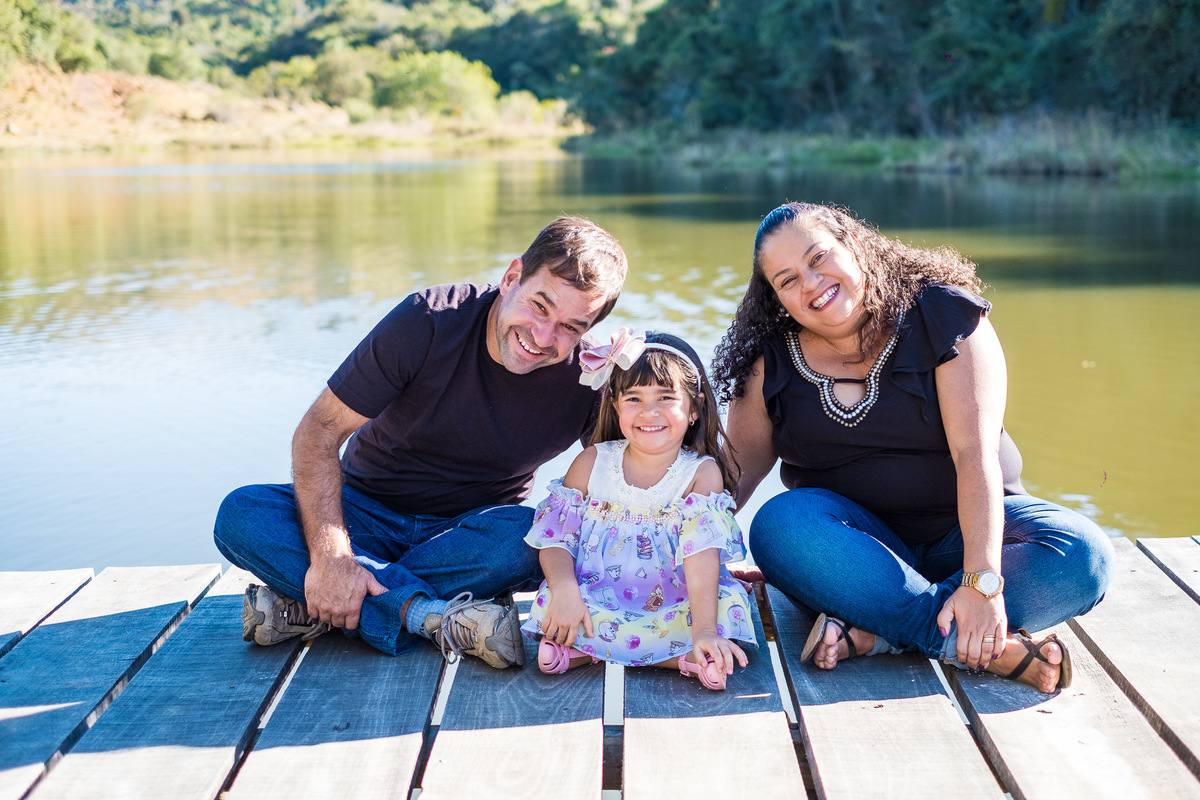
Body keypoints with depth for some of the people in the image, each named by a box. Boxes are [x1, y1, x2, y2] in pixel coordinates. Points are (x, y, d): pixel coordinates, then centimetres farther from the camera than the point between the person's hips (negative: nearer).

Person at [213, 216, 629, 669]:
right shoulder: (430, 321, -21)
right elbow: (319, 431, -19)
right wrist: (330, 555, -32)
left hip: (471, 530, 0)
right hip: (368, 512, 0)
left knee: (527, 537, -35)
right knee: (240, 516, -26)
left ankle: (313, 609, -27)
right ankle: (434, 617, -35)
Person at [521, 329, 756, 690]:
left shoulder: (703, 473, -4)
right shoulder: (592, 462, 2)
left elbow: (703, 555, -18)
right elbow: (556, 539, -1)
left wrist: (703, 631, -32)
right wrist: (565, 589, -23)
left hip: (672, 604, 0)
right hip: (595, 599, 0)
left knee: (729, 605, -28)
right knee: (556, 596, -28)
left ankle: (585, 649, -24)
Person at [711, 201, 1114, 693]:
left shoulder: (943, 315, -9)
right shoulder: (772, 363, -1)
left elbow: (976, 452, -20)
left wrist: (983, 580, -31)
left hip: (961, 528, 0)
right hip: (854, 537, 1)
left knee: (1083, 555, -28)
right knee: (778, 525, -32)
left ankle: (873, 632, -33)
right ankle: (981, 646, -36)